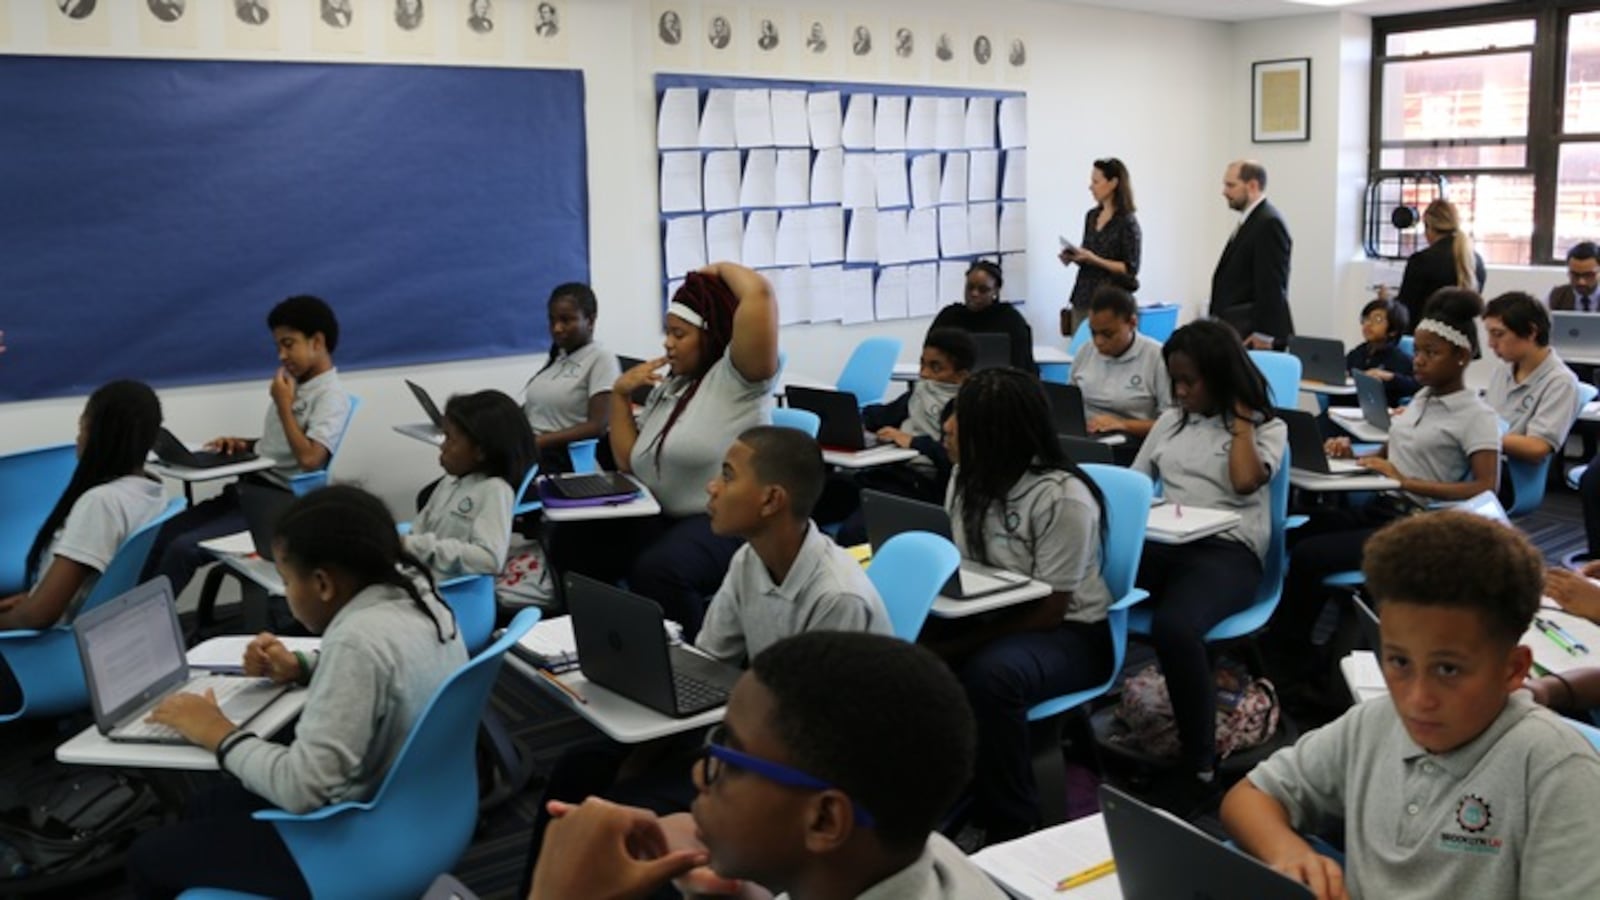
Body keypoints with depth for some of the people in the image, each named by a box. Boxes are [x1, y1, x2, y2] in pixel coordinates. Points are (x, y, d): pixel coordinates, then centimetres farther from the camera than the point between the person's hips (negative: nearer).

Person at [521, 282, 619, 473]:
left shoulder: (601, 359, -2)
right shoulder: (555, 358, 20)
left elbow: (597, 427, -10)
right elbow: (533, 411, 18)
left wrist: (537, 441, -16)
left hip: (564, 463, -7)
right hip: (528, 455, 7)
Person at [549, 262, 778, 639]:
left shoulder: (734, 377, -9)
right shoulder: (667, 387, 17)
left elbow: (759, 294, -26)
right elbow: (629, 462, 18)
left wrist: (721, 269, -5)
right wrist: (620, 394, 8)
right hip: (659, 518, 9)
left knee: (656, 571, -35)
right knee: (569, 544, 1)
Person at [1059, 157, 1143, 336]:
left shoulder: (1127, 222, -8)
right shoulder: (1091, 216, 11)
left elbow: (1130, 269, -10)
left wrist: (1093, 259, -17)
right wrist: (1073, 257, 0)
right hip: (1082, 297, 6)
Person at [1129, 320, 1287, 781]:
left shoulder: (1267, 427, 10)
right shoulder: (1170, 421, 23)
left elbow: (1245, 482, -10)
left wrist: (1239, 418, 3)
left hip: (1227, 551, -4)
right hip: (1162, 543, 4)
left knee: (1173, 626, -39)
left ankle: (1200, 762, -25)